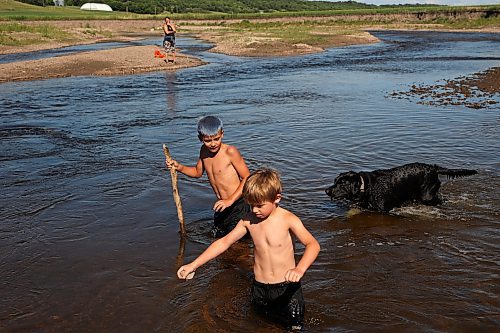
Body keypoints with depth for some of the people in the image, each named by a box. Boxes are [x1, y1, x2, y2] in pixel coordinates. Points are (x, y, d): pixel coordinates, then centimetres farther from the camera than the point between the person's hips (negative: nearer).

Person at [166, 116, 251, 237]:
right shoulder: (204, 151, 3)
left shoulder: (230, 151, -18)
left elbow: (247, 178, -18)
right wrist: (179, 167, 3)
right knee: (217, 235, 19)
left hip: (238, 203, -7)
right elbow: (198, 172, 21)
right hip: (222, 204, 7)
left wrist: (230, 200, -24)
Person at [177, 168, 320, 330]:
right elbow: (224, 242, 2)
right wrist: (194, 265, -1)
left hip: (287, 287, -4)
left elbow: (313, 244, -25)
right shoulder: (248, 220, -5)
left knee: (294, 326, 3)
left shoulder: (288, 219, -17)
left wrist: (299, 269, -44)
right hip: (259, 288, 4)